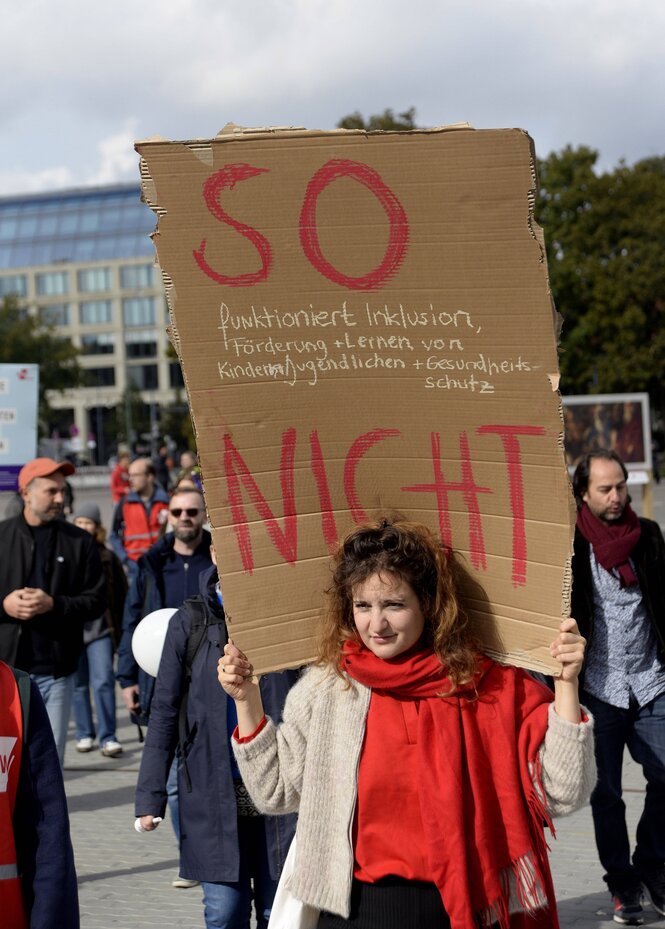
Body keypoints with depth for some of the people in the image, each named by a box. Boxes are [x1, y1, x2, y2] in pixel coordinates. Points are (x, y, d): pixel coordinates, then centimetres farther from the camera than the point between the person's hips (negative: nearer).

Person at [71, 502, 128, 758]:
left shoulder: (108, 558, 2)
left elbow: (122, 594, 7)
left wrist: (118, 628, 4)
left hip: (101, 630, -1)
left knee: (104, 682, -8)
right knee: (79, 684, 10)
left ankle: (108, 737, -2)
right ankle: (84, 734, 22)